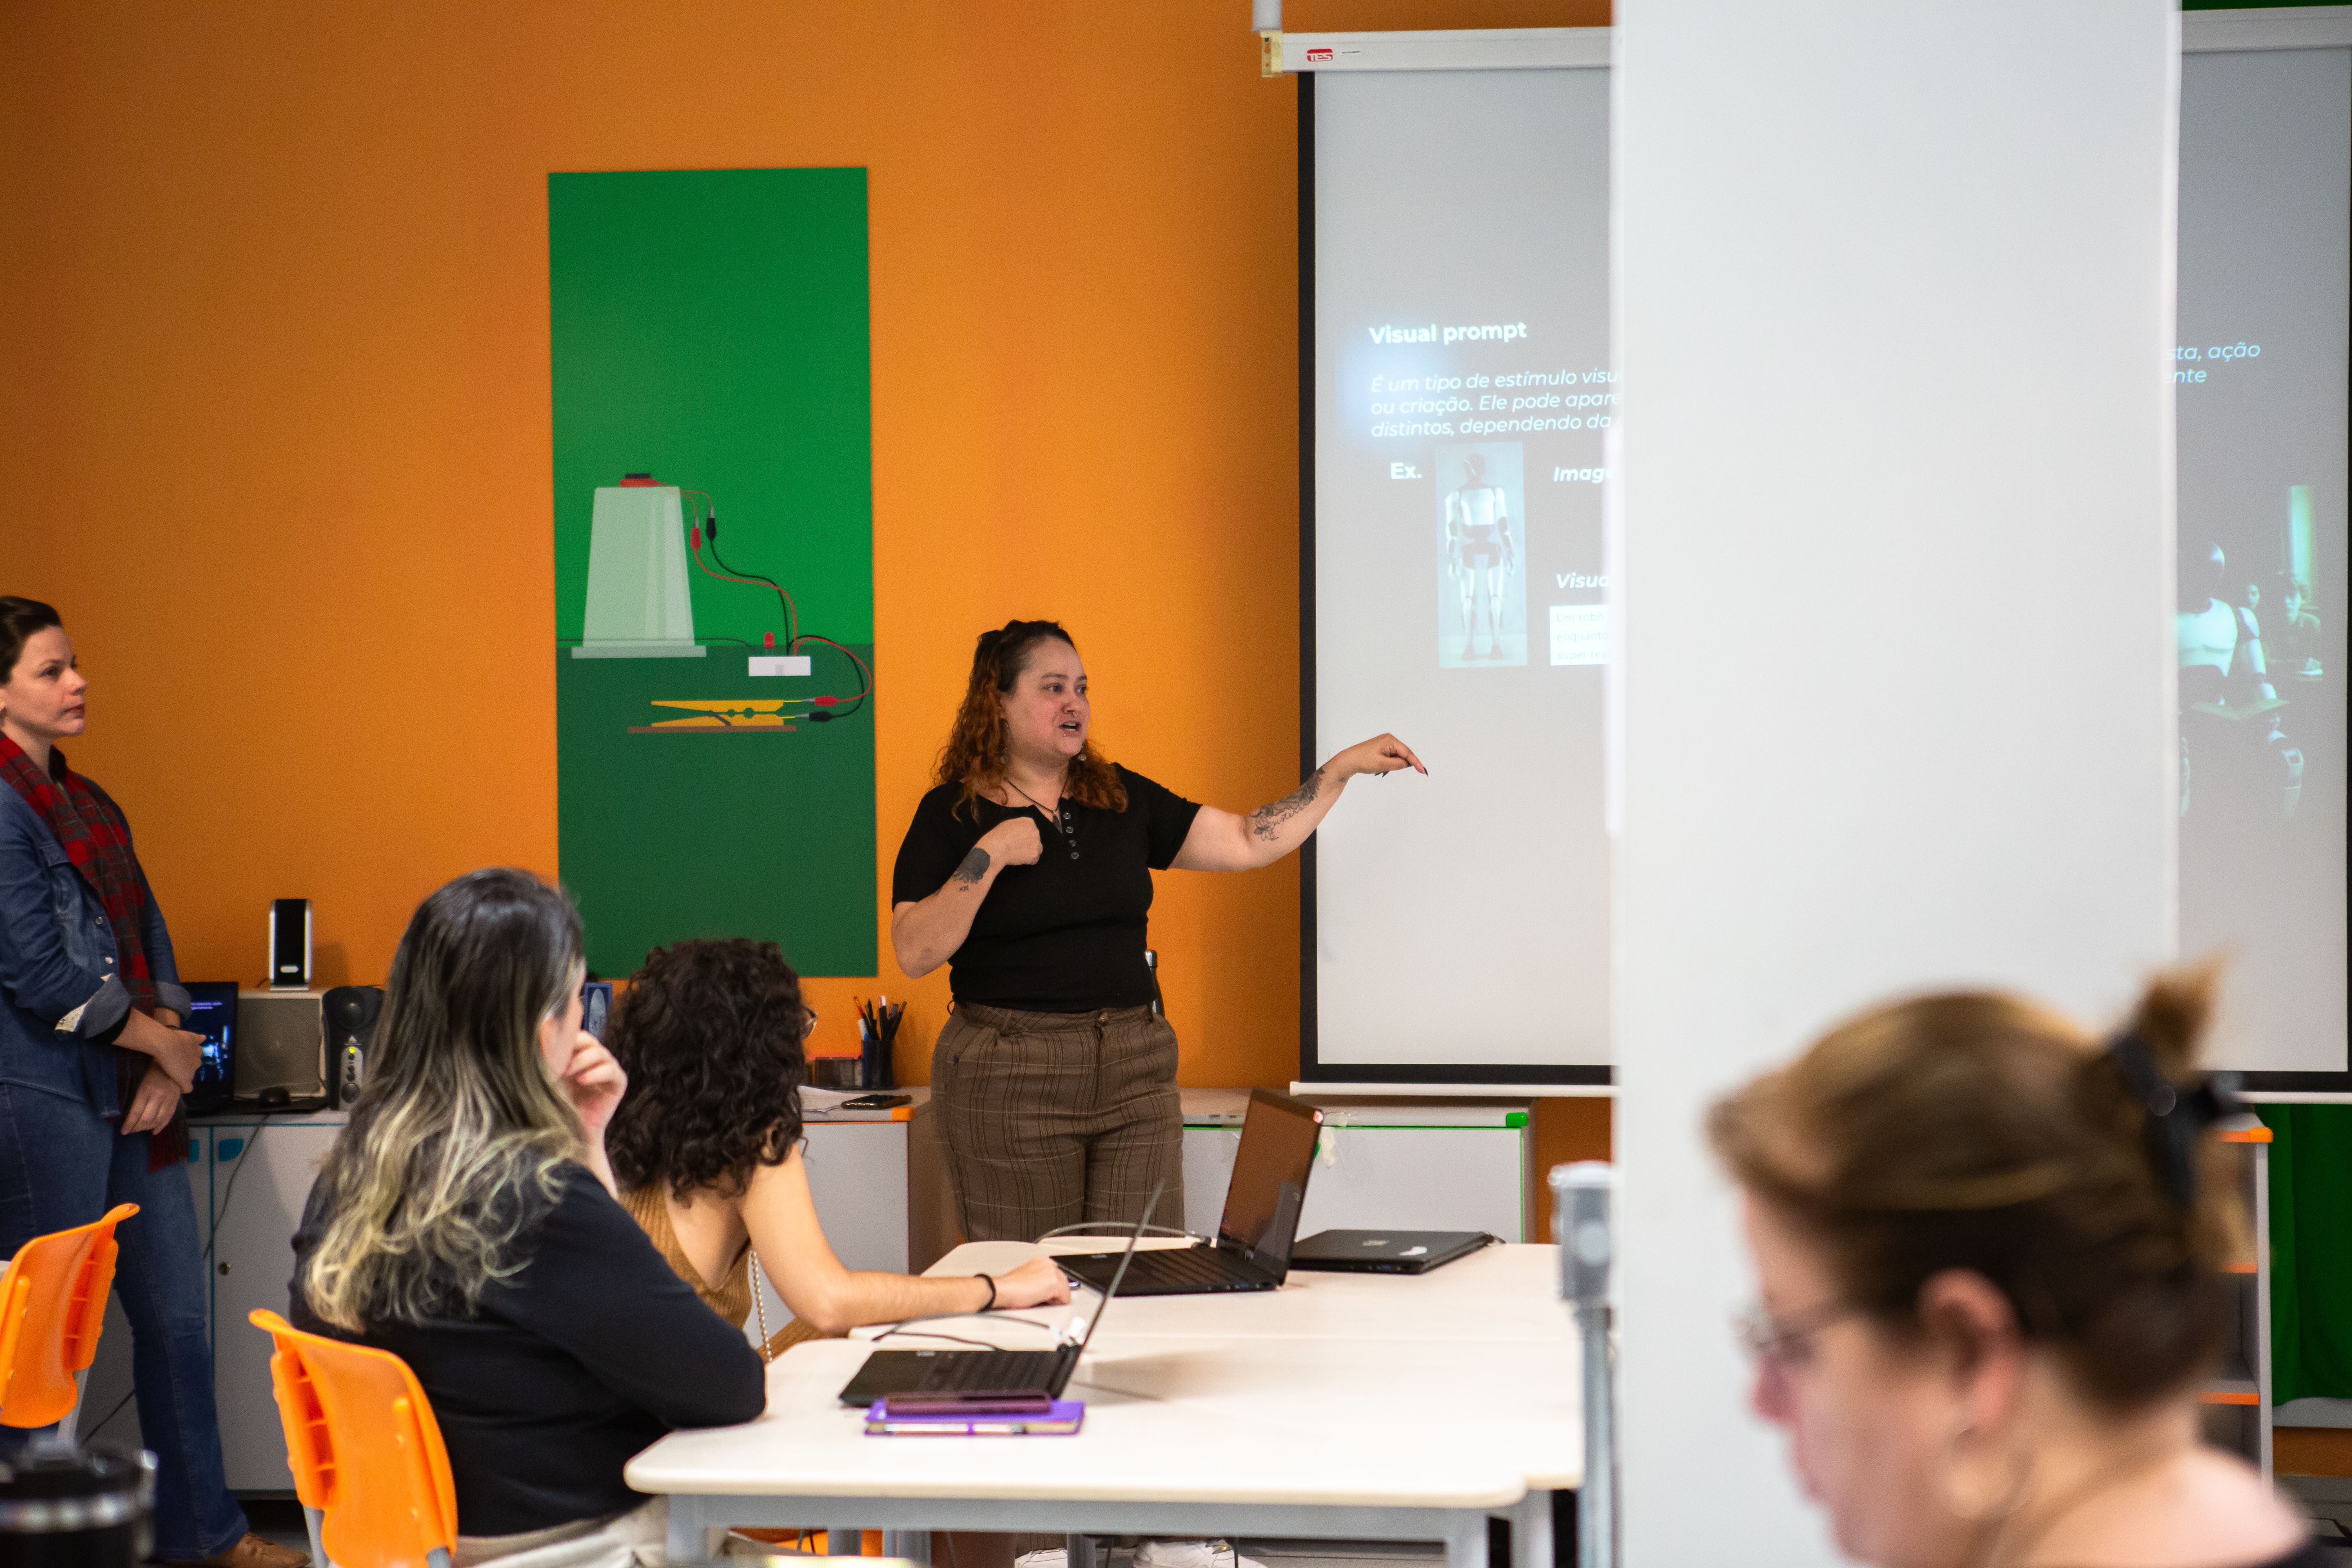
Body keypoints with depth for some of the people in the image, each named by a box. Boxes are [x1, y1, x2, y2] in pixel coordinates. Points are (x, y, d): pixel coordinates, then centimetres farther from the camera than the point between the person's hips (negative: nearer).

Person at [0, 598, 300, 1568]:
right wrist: (166, 1046, -8)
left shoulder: (89, 806, 15)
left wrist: (170, 1060, 0)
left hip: (131, 1100, 9)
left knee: (176, 1314, 12)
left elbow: (150, 944, 15)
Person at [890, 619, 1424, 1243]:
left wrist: (1343, 768, 6)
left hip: (1136, 1073, 4)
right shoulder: (953, 813, -1)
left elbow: (1248, 842, 11)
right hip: (1008, 1076, -4)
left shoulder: (1123, 799, 12)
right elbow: (914, 952, -10)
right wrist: (991, 854, -16)